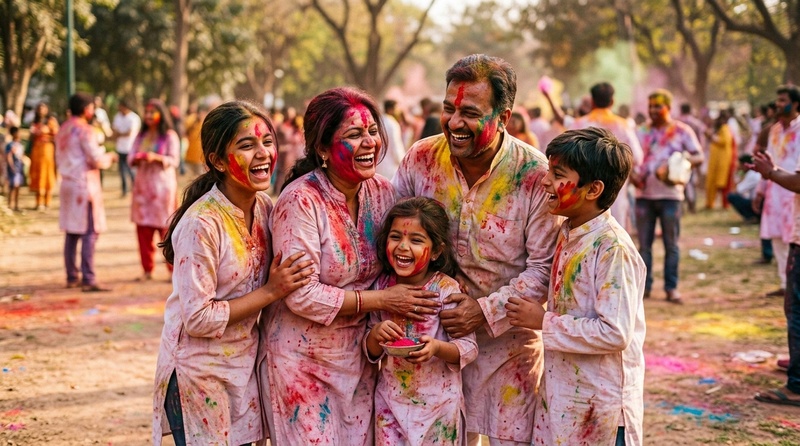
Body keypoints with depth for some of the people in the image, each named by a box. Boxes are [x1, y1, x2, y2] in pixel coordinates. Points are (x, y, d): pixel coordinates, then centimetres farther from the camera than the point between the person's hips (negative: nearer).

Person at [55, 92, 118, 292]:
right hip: (85, 184, -9)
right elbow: (97, 160, -15)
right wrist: (109, 157, 3)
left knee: (72, 233, 11)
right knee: (90, 233, -8)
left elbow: (59, 161, 21)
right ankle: (88, 280, -12)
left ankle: (72, 277, 14)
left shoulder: (62, 131, 14)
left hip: (67, 184, 9)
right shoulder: (85, 130, -12)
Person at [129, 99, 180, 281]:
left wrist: (156, 157, -23)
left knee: (166, 228, -6)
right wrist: (137, 158, -15)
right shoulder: (141, 136, 14)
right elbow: (131, 158, 8)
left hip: (163, 185, -5)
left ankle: (174, 268, 0)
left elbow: (174, 161, -7)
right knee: (143, 228, 1)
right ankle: (147, 269, 6)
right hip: (143, 184, 5)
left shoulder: (170, 136, -1)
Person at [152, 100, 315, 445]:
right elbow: (198, 319, -21)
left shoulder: (265, 207, -1)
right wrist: (271, 292, -20)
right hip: (200, 372, -7)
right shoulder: (202, 223, -23)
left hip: (244, 365, 7)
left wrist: (282, 282, -9)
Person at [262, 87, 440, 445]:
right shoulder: (301, 201, -20)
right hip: (303, 358, -5)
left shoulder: (382, 192, -2)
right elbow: (301, 295, -22)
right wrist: (383, 300, -19)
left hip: (359, 355, 5)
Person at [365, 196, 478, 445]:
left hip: (438, 404, -3)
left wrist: (438, 347, -31)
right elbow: (371, 352, 5)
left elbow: (469, 348, -12)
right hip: (392, 401, 3)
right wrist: (375, 334, -16)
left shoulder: (446, 289, -15)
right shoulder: (382, 287, -3)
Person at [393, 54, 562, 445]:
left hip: (507, 338, -2)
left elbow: (545, 267, -13)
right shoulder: (420, 159, -6)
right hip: (434, 334, 3)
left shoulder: (535, 175, -16)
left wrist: (487, 311, -20)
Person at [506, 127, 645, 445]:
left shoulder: (613, 248, -20)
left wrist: (544, 322, -18)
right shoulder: (568, 234, 5)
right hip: (560, 395, 8)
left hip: (600, 405, -8)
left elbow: (615, 333, -25)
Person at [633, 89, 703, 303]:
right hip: (644, 194, 3)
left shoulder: (682, 131, 2)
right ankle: (644, 285, 12)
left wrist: (686, 160, -22)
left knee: (671, 244, 2)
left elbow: (699, 157, 0)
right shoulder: (643, 131, 10)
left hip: (670, 194, -3)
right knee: (644, 243, 5)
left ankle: (671, 287, 8)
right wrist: (633, 173, -9)